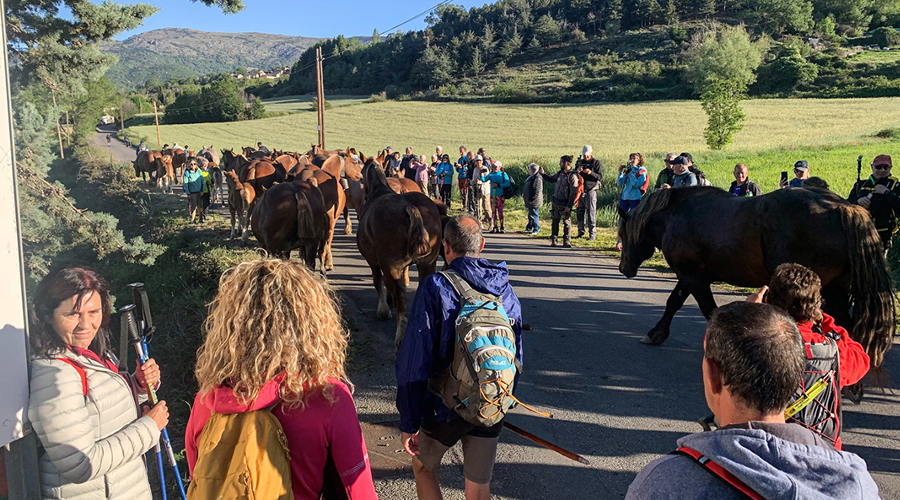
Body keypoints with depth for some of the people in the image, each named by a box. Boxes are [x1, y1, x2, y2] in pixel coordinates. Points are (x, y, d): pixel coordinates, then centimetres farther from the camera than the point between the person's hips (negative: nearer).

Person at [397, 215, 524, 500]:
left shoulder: (435, 288, -16)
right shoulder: (506, 292, -1)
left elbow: (414, 361, -18)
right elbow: (516, 357, 8)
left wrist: (408, 422, -11)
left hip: (445, 410, -3)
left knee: (423, 468, 24)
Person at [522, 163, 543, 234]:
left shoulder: (537, 178, -20)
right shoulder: (530, 177, 12)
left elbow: (537, 191, -23)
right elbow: (525, 187, 23)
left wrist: (532, 199, -22)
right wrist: (524, 196, 18)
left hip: (534, 201, -10)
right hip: (529, 200, 10)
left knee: (533, 215, -3)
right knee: (530, 214, 17)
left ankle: (536, 229, 6)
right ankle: (530, 228, 27)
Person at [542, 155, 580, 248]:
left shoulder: (573, 176, -15)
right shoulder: (560, 173, 7)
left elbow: (573, 193, -17)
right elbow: (551, 179, 26)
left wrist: (569, 206, -20)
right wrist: (542, 174, 14)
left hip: (564, 205, -7)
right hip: (555, 202, 7)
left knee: (567, 223, 4)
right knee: (554, 222, 11)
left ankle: (566, 241, 12)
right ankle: (553, 240, 19)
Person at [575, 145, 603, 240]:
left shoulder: (596, 162, 0)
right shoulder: (579, 162, 13)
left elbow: (600, 177, -6)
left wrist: (591, 173, -22)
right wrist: (577, 171, -8)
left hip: (591, 191, -5)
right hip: (580, 190, 5)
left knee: (591, 213, -6)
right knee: (580, 213, 7)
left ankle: (592, 234, -2)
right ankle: (581, 233, 16)